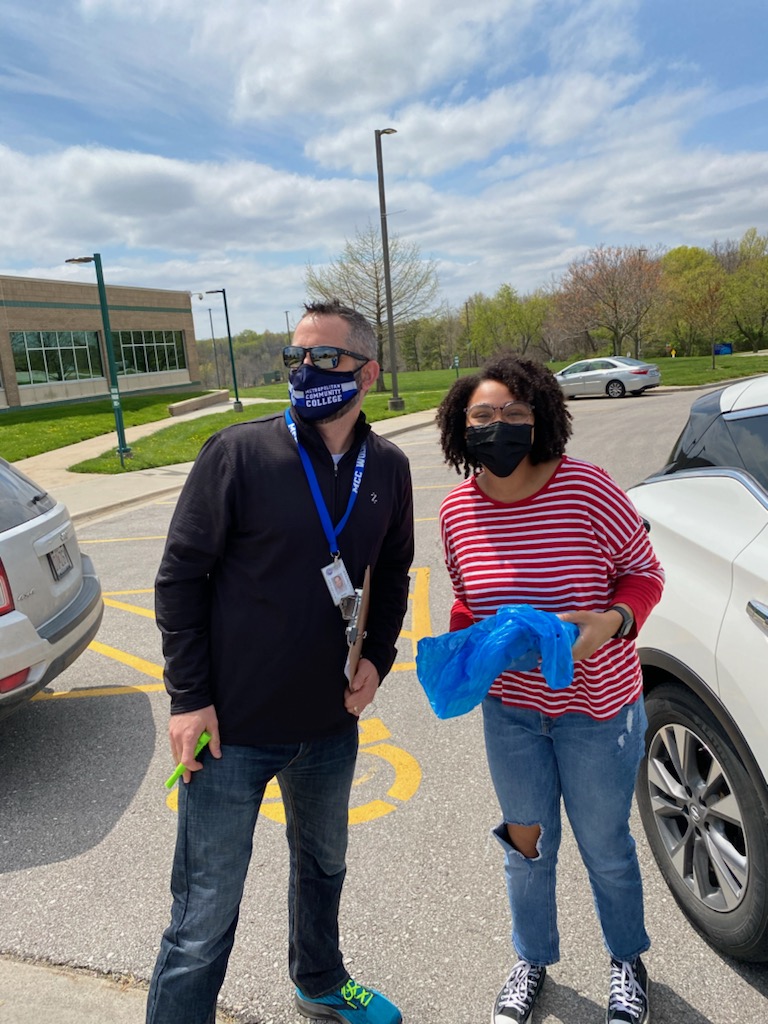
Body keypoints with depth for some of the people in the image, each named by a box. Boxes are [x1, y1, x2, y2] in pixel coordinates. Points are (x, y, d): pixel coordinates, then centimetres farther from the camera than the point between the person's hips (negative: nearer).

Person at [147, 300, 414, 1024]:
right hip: (231, 726, -5)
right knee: (204, 919, 6)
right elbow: (181, 576, -11)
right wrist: (189, 697, -12)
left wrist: (377, 657, -2)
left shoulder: (388, 469, -2)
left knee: (323, 865, 28)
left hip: (330, 723, 5)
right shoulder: (238, 453, -14)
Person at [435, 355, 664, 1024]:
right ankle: (533, 961, 50)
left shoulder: (586, 489, -20)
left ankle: (628, 960, 50)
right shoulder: (458, 510, -8)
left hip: (597, 707, -3)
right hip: (509, 707, 3)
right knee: (526, 843, 21)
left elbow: (644, 573, -9)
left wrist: (610, 621, -28)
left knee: (604, 846, 18)